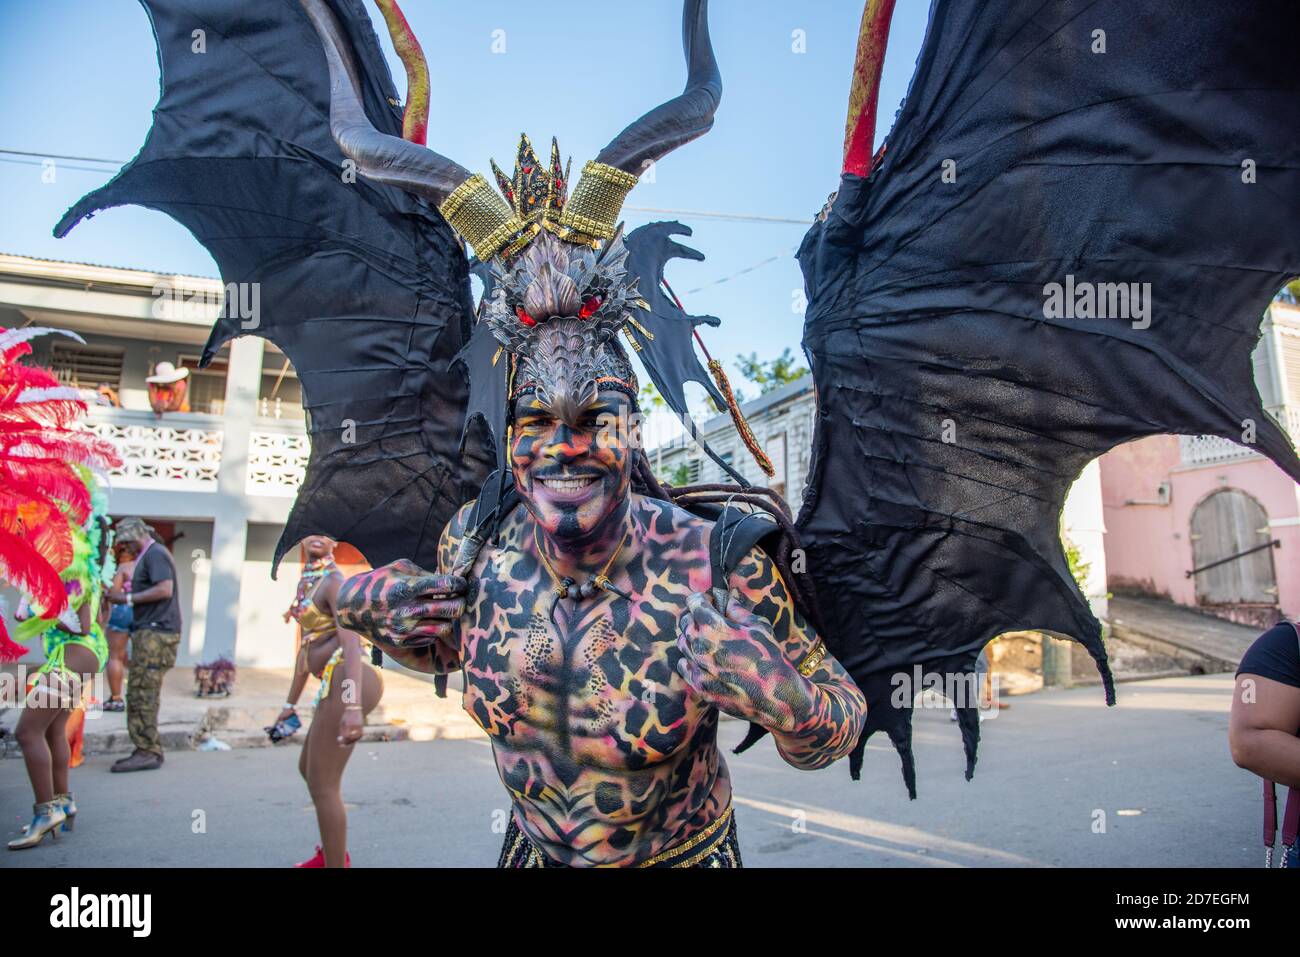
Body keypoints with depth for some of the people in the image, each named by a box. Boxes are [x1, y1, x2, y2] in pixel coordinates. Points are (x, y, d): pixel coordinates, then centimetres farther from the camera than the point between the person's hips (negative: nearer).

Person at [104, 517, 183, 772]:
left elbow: (165, 589, -20)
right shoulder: (149, 556, 23)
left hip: (155, 633, -10)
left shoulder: (155, 554, -8)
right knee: (140, 694, 10)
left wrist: (127, 598, -13)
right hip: (150, 632, 10)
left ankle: (148, 752, -7)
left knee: (142, 694, -9)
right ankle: (147, 750, 14)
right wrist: (123, 597, 10)